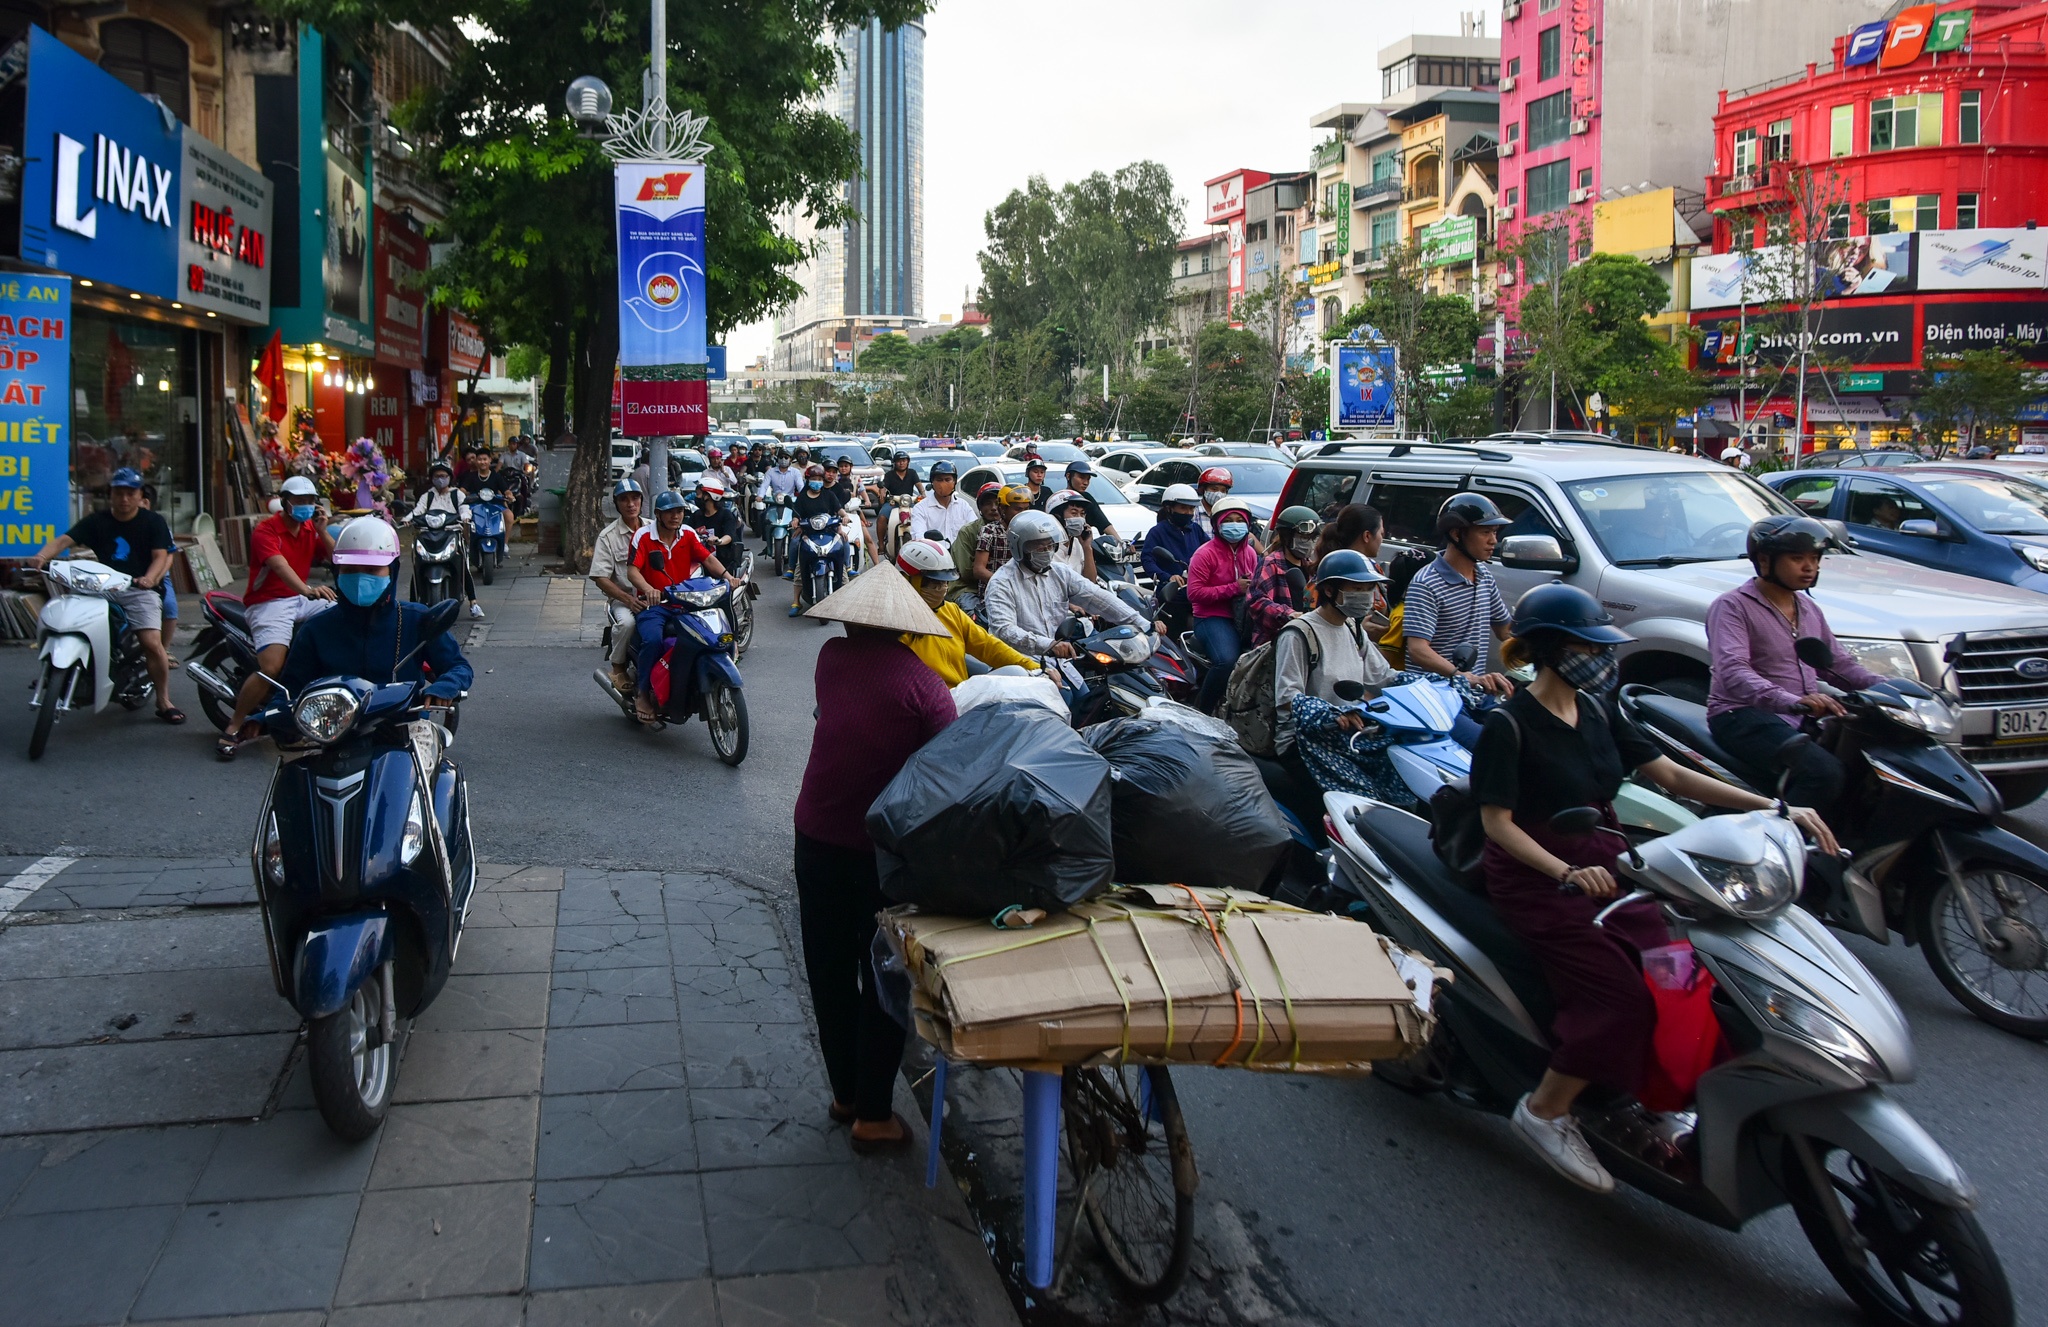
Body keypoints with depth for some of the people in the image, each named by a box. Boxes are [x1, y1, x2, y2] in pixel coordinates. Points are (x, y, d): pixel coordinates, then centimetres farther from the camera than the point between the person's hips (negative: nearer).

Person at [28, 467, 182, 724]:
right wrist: (42, 556, -24)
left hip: (140, 589, -3)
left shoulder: (154, 522, 5)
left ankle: (164, 702, -6)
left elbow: (161, 556, -6)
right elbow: (65, 539, -3)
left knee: (152, 643, -19)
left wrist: (149, 579, -28)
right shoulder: (96, 521, 10)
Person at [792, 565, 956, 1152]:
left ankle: (845, 1095, 31)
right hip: (888, 849, -3)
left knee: (831, 972, 18)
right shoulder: (923, 683, -13)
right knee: (884, 981, 11)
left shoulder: (832, 657, -3)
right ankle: (873, 1115, 17)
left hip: (818, 837, 3)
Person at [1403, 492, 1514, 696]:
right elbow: (1418, 650, -22)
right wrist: (1464, 677, -34)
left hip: (1474, 692, 8)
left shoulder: (1484, 576, 15)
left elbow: (1505, 629, 27)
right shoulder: (1426, 585, -13)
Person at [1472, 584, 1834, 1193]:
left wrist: (1773, 808, -2)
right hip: (1535, 877, -7)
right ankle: (1546, 1112, -6)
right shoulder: (1509, 725, -12)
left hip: (1600, 865, 7)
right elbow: (1497, 822, -16)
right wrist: (1566, 873, -31)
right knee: (1617, 991, -22)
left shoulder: (1598, 711, 9)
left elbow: (1670, 775, 7)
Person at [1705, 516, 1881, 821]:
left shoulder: (1809, 610, 20)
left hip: (1805, 717, 8)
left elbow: (1839, 663, 24)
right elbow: (1732, 672, -23)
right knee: (1824, 772, -31)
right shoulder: (1733, 606, -8)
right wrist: (1792, 701, -39)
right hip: (1744, 716, -8)